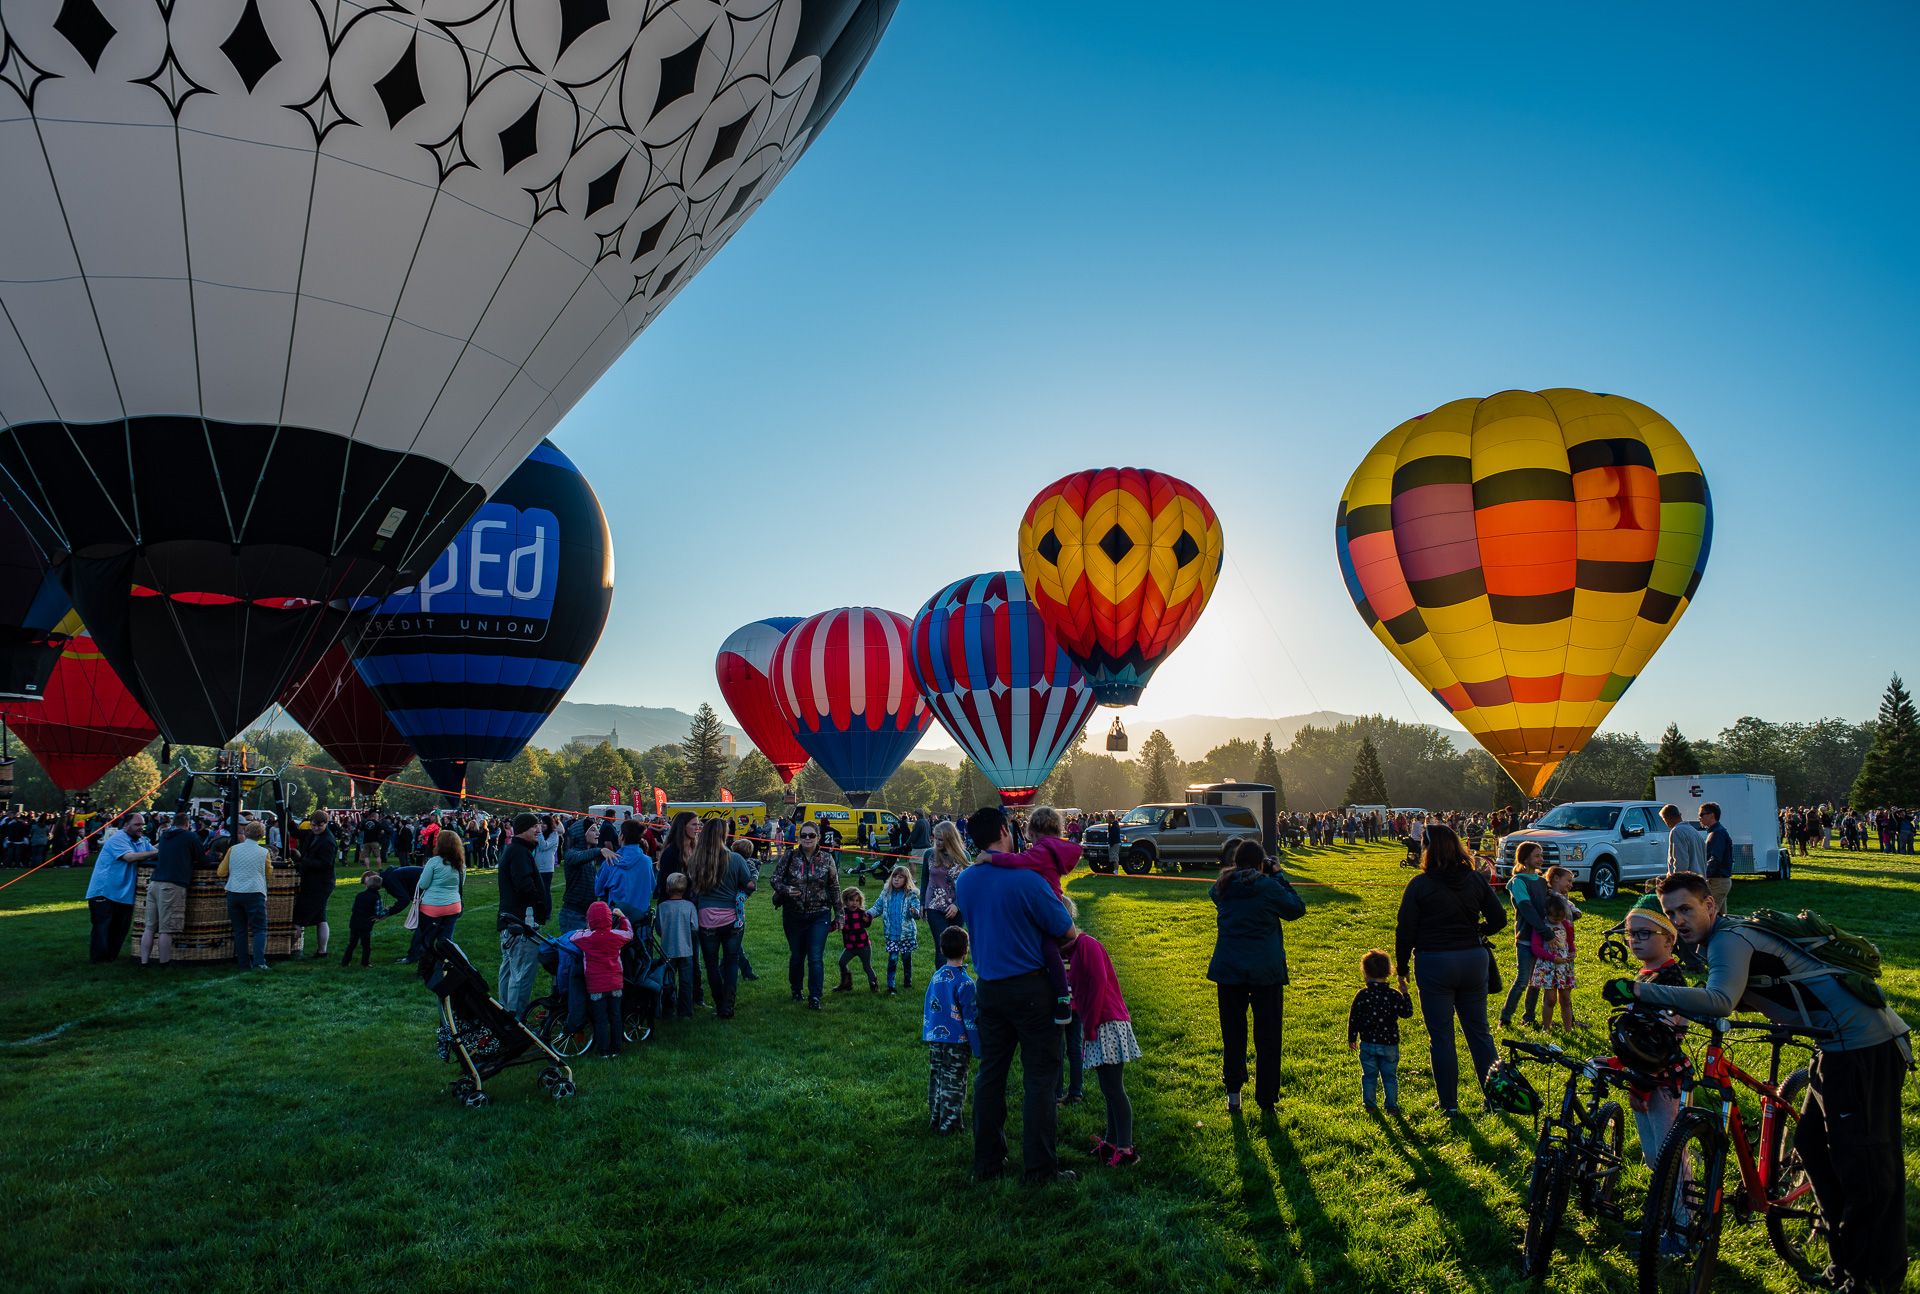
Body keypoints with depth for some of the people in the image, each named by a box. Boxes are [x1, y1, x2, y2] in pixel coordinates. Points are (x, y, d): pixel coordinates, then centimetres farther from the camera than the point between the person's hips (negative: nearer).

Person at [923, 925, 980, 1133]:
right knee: (953, 1083, 3)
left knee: (936, 1079, 15)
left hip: (934, 1040, 6)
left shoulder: (936, 977, 2)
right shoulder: (964, 982, -16)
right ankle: (949, 1123, 7)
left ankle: (934, 1119, 24)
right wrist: (978, 1048, -6)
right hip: (957, 1040, -6)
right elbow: (971, 1018, -13)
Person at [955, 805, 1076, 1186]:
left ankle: (987, 1161, 23)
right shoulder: (1025, 880, -19)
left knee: (991, 1073, 15)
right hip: (1029, 986, -6)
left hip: (989, 987, 6)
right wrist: (1058, 901, 10)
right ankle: (1039, 1167, 9)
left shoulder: (963, 882, 1)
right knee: (1039, 1076, 4)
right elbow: (1066, 931, -11)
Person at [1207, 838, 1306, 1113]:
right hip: (1266, 971, -3)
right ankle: (1267, 1099, 12)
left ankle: (1233, 1093, 18)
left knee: (1232, 1033, 15)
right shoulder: (1269, 887, -10)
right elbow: (1297, 909, 3)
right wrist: (1279, 876, 7)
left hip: (1228, 969, 3)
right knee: (1267, 1036, 8)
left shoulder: (1223, 887, 0)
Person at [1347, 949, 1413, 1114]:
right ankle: (1392, 1106, 17)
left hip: (1368, 1044, 0)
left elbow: (1353, 1018, -5)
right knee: (1390, 1076, 13)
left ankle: (1369, 1105, 17)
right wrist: (1405, 995, 16)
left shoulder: (1362, 995, -9)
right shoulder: (1394, 995, -8)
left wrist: (1351, 1039, 6)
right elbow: (1407, 1013, 4)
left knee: (1369, 1076, 12)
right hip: (1390, 1044, 1)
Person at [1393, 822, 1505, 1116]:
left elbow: (1405, 932, -9)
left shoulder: (1419, 885, -12)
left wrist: (1401, 970, 1)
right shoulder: (1475, 879, 0)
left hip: (1434, 963, -4)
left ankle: (1449, 1103, 12)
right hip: (1474, 960, 4)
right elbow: (1498, 918, 5)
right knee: (1479, 1031, 16)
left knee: (1441, 1036, 6)